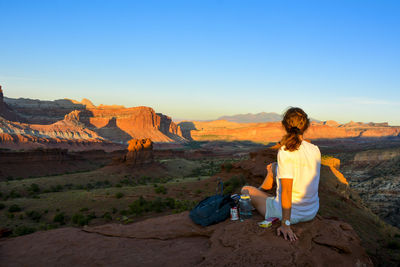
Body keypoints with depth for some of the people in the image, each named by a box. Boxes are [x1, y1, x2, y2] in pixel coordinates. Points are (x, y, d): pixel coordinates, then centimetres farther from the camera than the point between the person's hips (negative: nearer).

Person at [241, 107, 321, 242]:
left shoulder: (285, 152, -24)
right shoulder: (315, 150, -5)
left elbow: (286, 191, -27)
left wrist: (285, 224, -22)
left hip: (292, 214, -7)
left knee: (245, 189, 15)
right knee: (273, 166, 23)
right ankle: (262, 189, 49)